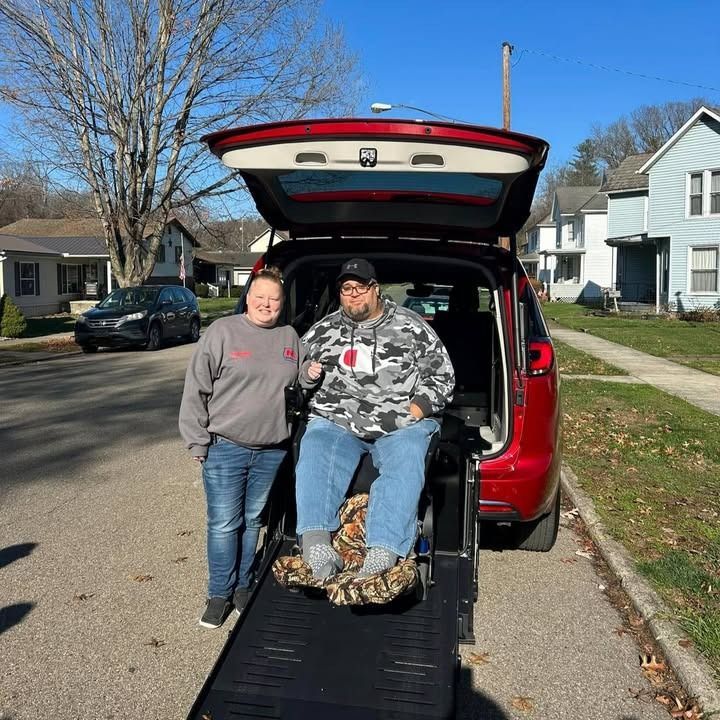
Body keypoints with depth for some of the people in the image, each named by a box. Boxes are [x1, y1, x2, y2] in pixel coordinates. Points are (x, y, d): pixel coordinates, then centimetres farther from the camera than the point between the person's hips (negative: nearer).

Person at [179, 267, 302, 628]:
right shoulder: (222, 332, -5)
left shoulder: (290, 338, 8)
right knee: (223, 525, 2)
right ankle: (219, 593, 19)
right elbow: (196, 389, -6)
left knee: (252, 522, 15)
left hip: (272, 451, 4)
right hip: (225, 449, -3)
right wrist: (198, 442, -7)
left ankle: (242, 586, 31)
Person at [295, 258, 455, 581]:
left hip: (400, 425, -1)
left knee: (404, 467, -32)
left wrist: (418, 408, -7)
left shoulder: (412, 327, 9)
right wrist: (307, 374, 2)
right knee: (315, 455, -29)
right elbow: (297, 375, 27)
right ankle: (315, 540, -40)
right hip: (335, 422, 2)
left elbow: (442, 375, 10)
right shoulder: (322, 331, 17)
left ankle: (383, 551, -40)